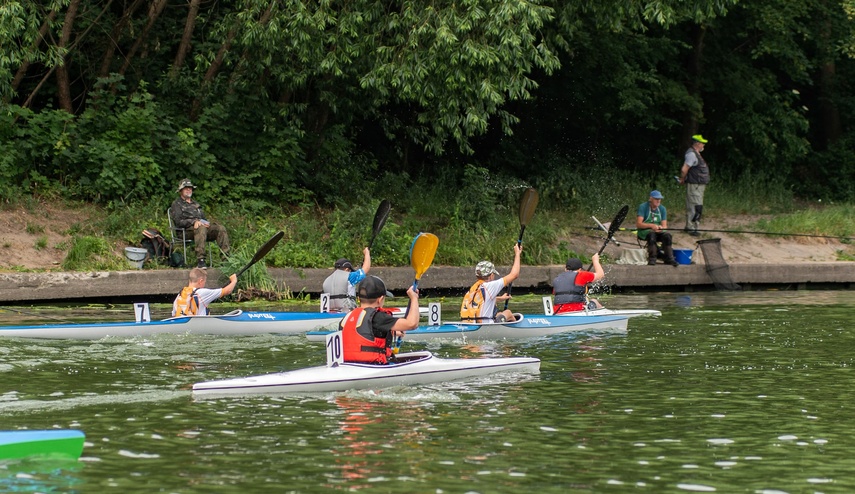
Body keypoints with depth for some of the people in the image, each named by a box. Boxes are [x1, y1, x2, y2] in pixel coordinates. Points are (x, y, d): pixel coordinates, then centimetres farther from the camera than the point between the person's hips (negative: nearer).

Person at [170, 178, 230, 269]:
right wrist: (194, 222, -18)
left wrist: (206, 223, 2)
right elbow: (178, 222, -3)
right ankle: (200, 261, -51)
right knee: (201, 229, -41)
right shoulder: (176, 204, 12)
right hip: (186, 230, -6)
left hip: (203, 226, 6)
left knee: (221, 228, -20)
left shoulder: (196, 204, 35)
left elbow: (203, 218, 29)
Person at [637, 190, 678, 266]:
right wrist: (651, 225, -27)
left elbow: (664, 225, 5)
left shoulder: (662, 209, 10)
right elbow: (638, 224, -13)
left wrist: (661, 228, -20)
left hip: (658, 231, 4)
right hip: (644, 231, -4)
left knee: (667, 235, -27)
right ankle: (652, 259, -40)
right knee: (652, 234, -38)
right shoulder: (643, 207, -4)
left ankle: (669, 259, -26)